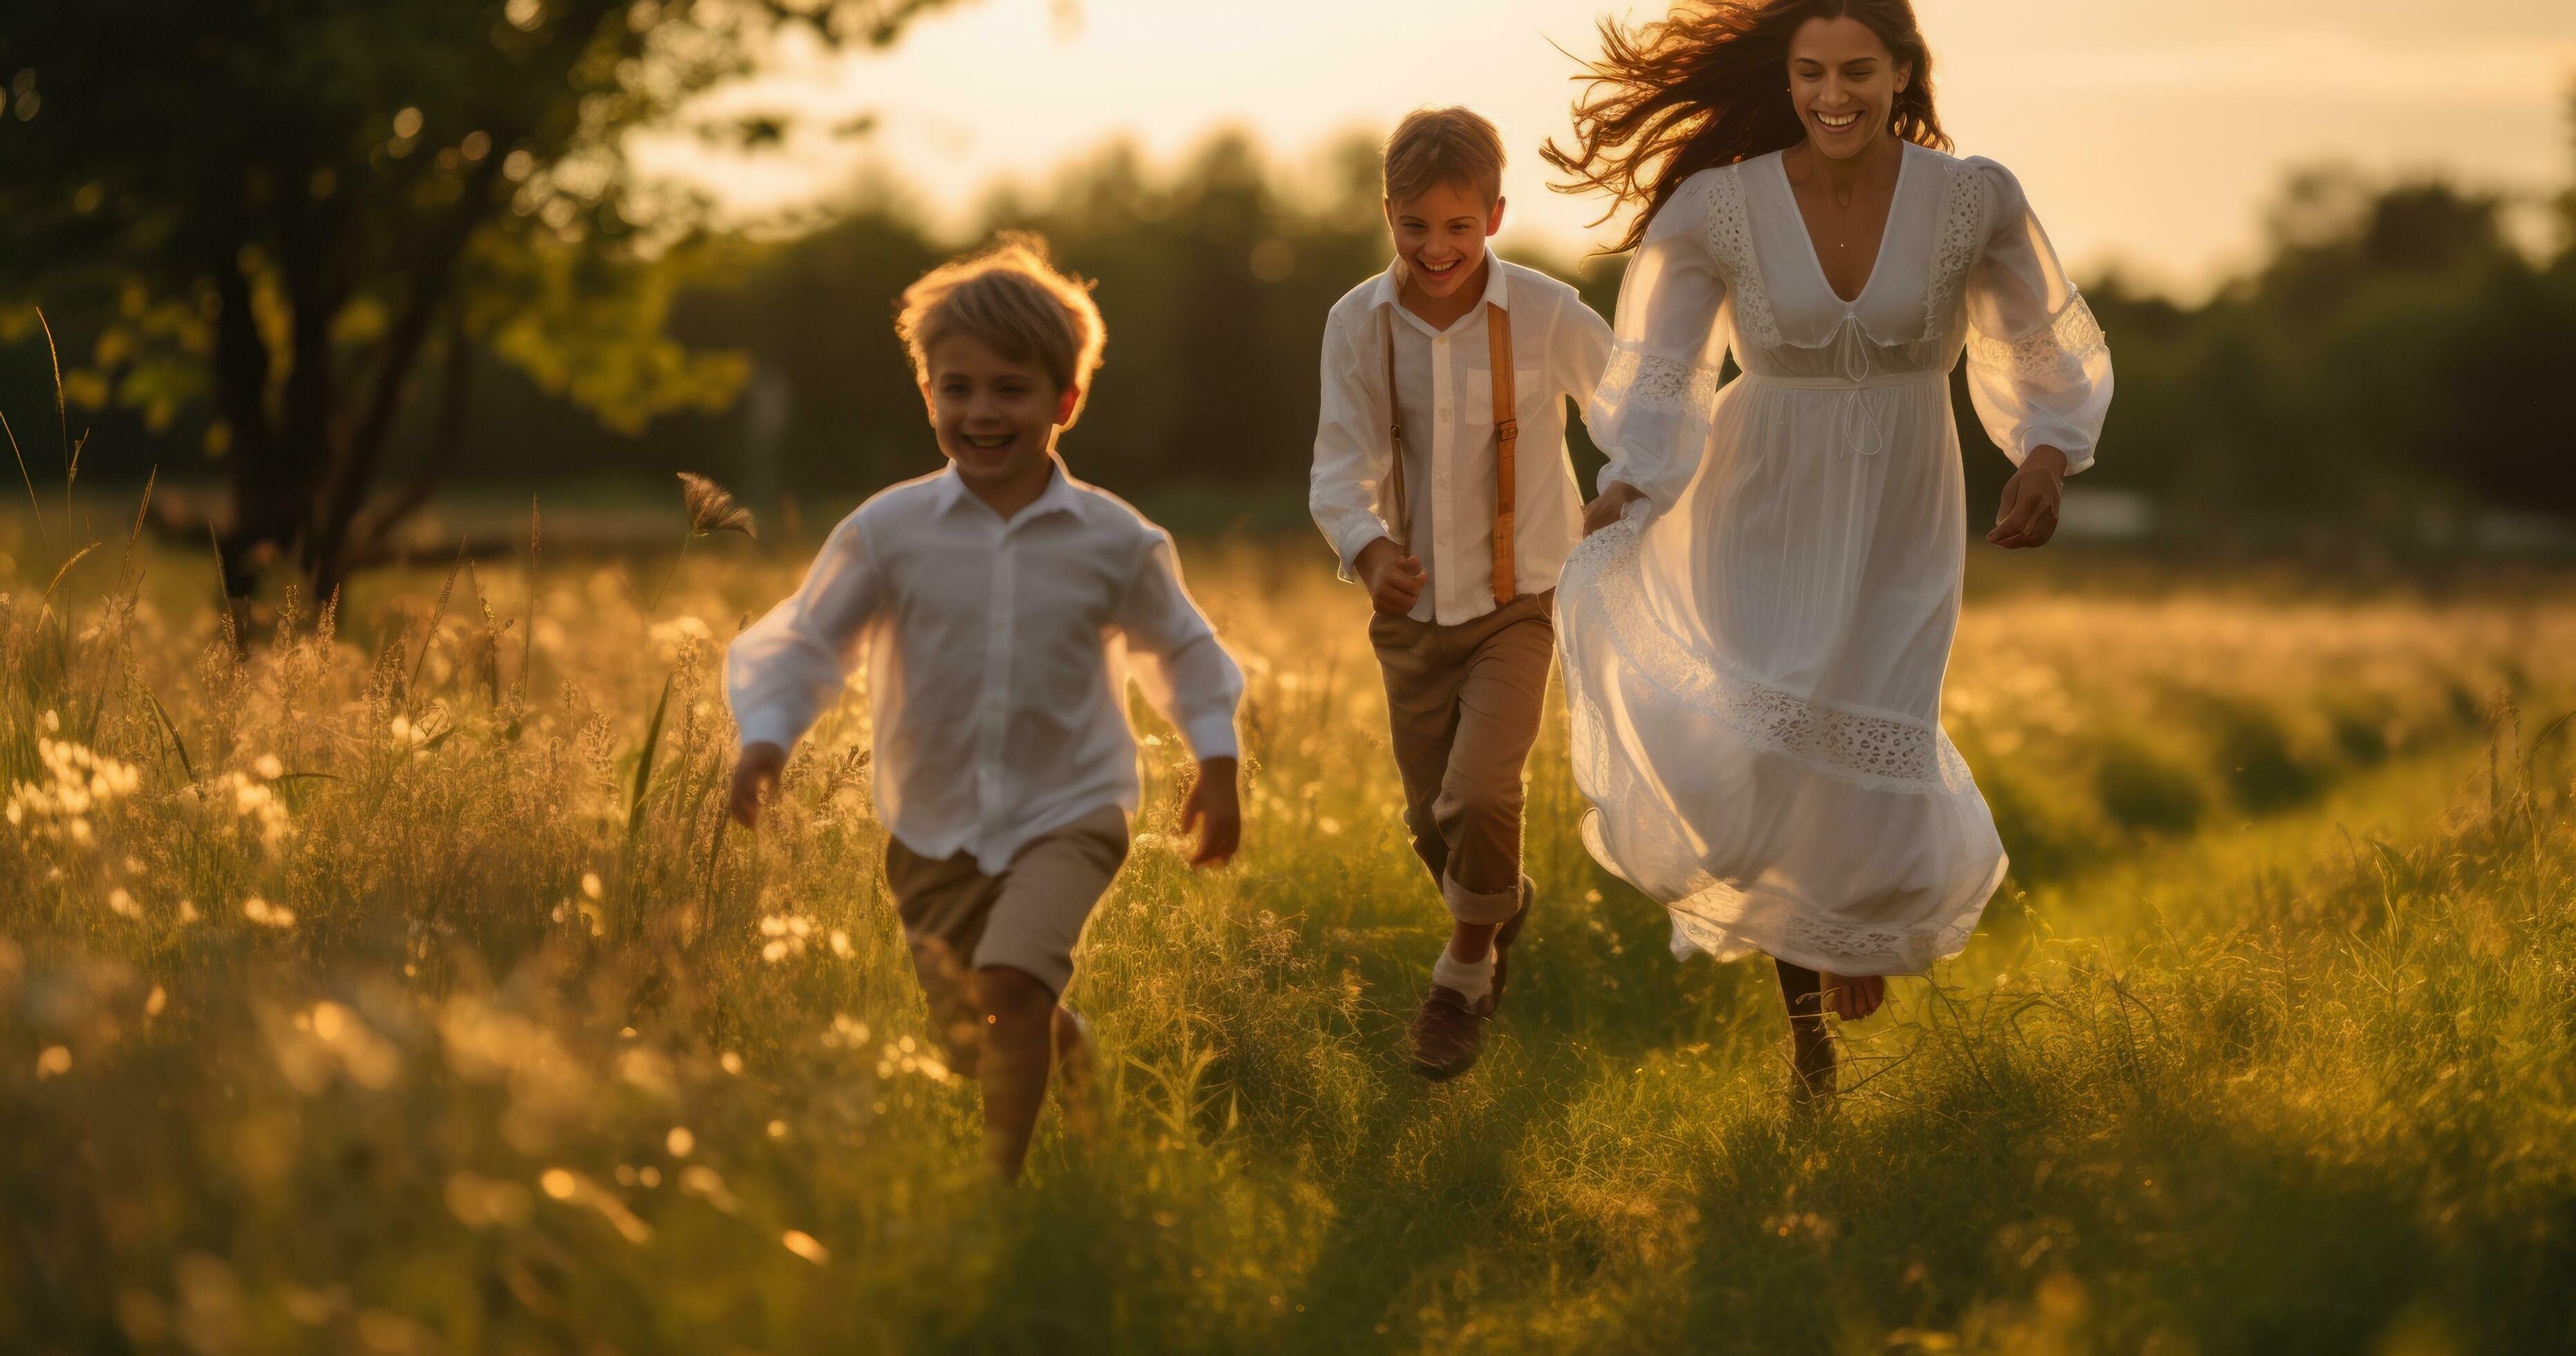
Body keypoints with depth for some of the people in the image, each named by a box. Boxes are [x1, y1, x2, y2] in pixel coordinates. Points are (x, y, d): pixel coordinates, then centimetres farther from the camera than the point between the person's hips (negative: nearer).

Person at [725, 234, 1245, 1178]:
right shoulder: (889, 531, -8)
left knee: (1013, 984, -26)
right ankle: (1062, 1038, 47)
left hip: (1068, 814, -2)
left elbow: (1180, 649, 11)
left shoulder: (1114, 542, -5)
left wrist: (1217, 763, 6)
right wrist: (765, 738, -20)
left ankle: (1000, 1180, -16)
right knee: (964, 1037, 12)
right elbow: (803, 641, -3)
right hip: (935, 826, 2)